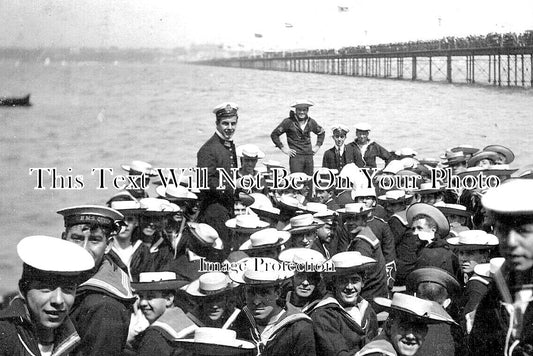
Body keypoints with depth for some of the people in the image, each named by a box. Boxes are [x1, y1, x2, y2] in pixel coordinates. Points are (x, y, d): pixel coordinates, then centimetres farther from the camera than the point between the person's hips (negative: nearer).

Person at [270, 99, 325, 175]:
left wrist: (318, 146, 16)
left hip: (309, 156, 5)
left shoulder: (311, 122, 10)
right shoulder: (289, 122, -3)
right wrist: (283, 148, -4)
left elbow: (322, 132, 29)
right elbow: (274, 134, 1)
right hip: (296, 156, -5)